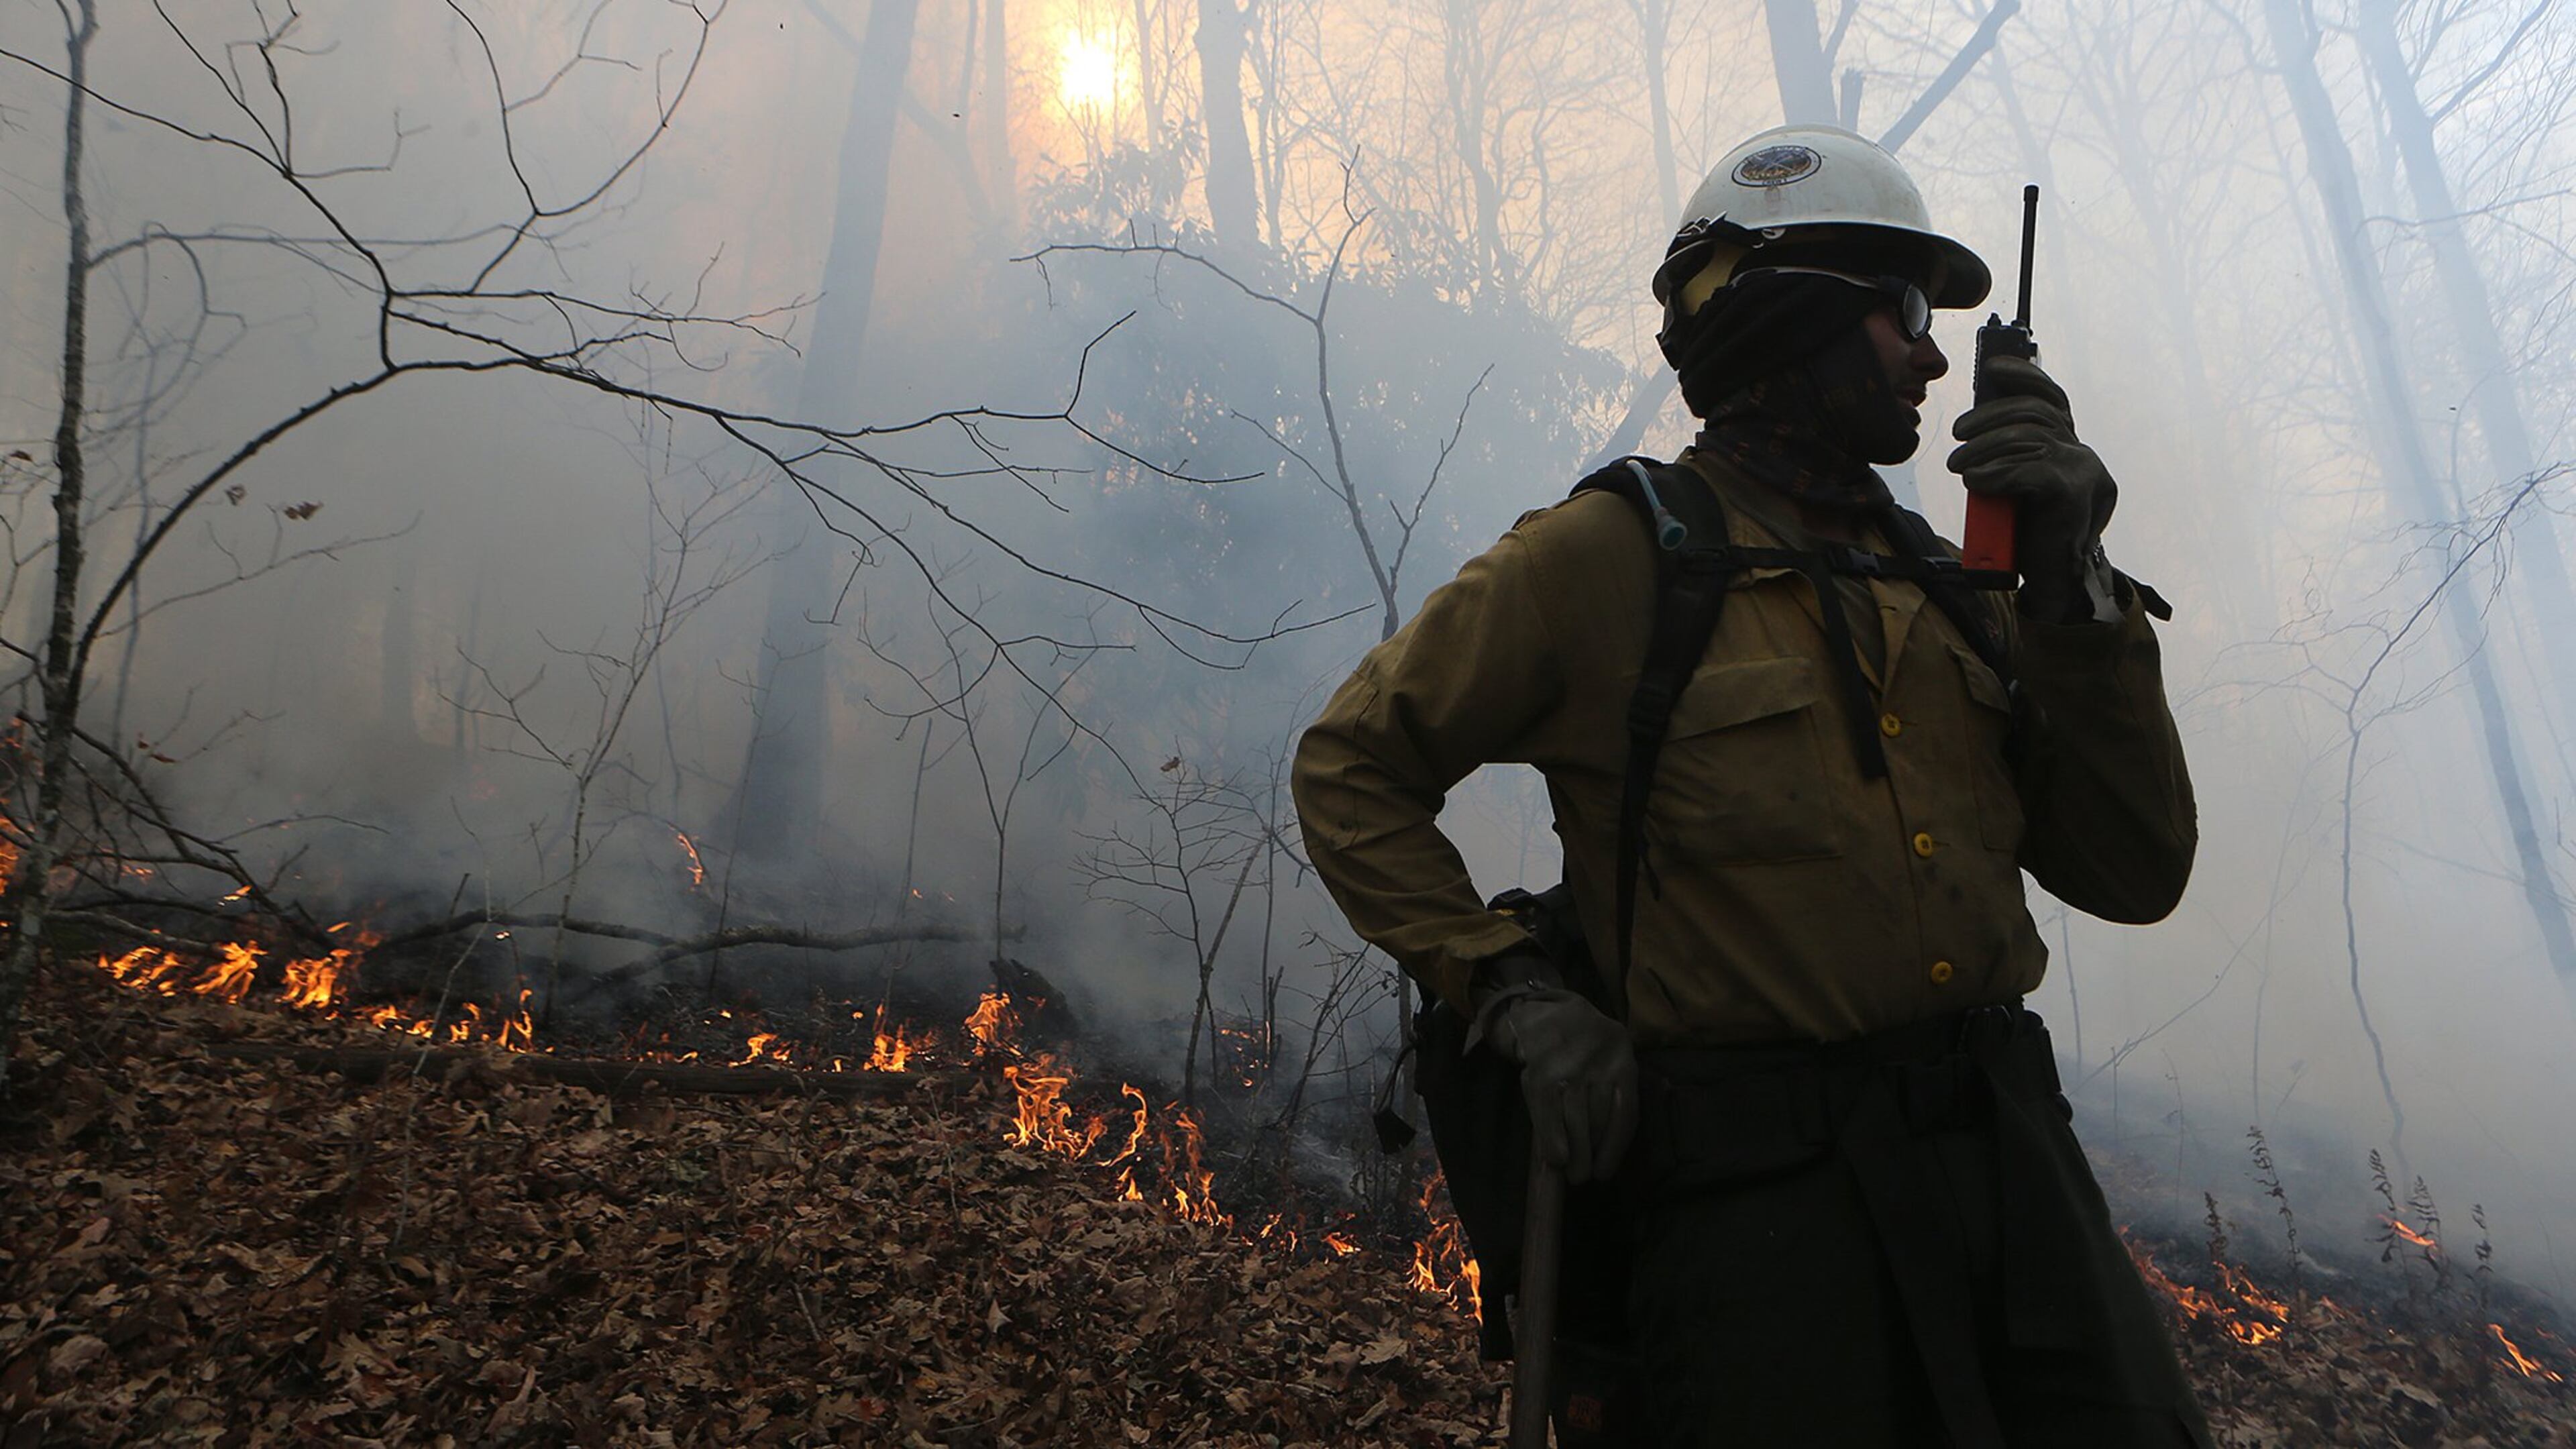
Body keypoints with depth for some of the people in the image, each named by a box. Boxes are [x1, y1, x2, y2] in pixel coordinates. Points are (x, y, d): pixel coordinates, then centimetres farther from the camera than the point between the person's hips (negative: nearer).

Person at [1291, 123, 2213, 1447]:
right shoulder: (1609, 556, -4)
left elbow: (2134, 875, 7)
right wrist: (1515, 993, -11)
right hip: (1765, 1188, -5)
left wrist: (2072, 583, -4)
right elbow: (1350, 768, 1)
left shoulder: (1945, 589, 12)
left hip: (2009, 1144, 6)